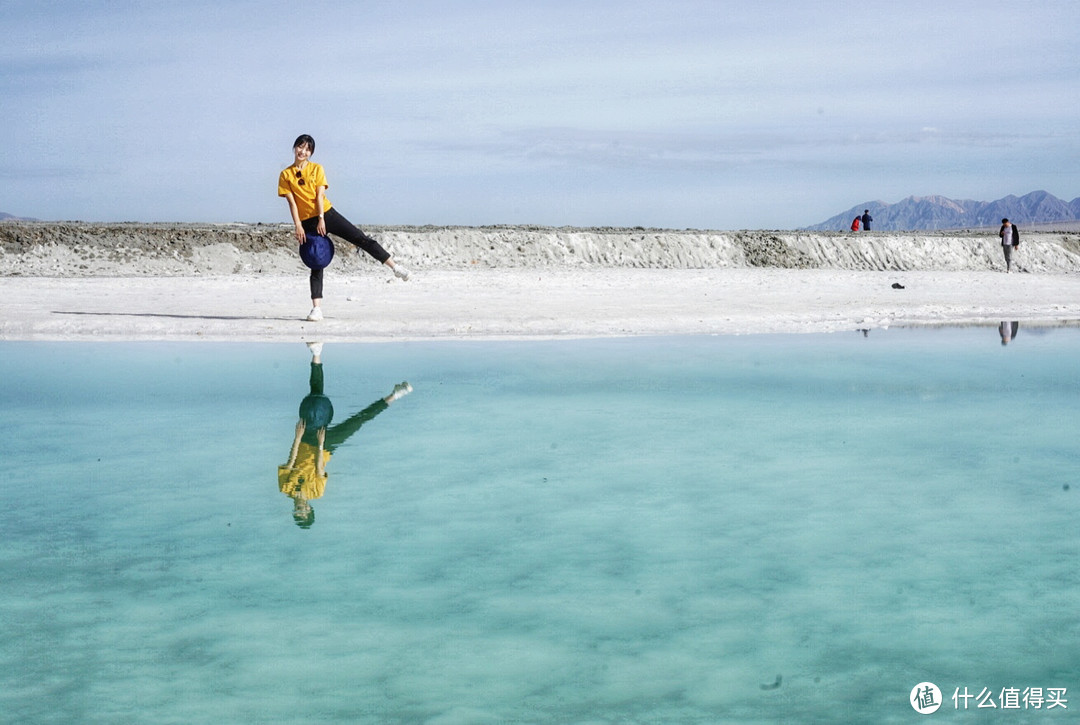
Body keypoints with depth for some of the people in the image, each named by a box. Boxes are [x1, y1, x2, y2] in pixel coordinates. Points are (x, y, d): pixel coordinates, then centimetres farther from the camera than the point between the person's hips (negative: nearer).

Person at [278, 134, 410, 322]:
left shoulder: (316, 169, 4)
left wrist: (321, 219, -14)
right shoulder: (285, 175, 3)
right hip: (307, 221, 0)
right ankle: (316, 308, 0)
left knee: (361, 239, -6)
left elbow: (320, 195, -4)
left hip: (326, 214, 0)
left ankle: (394, 267, 1)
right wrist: (297, 225, -10)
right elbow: (291, 201, -2)